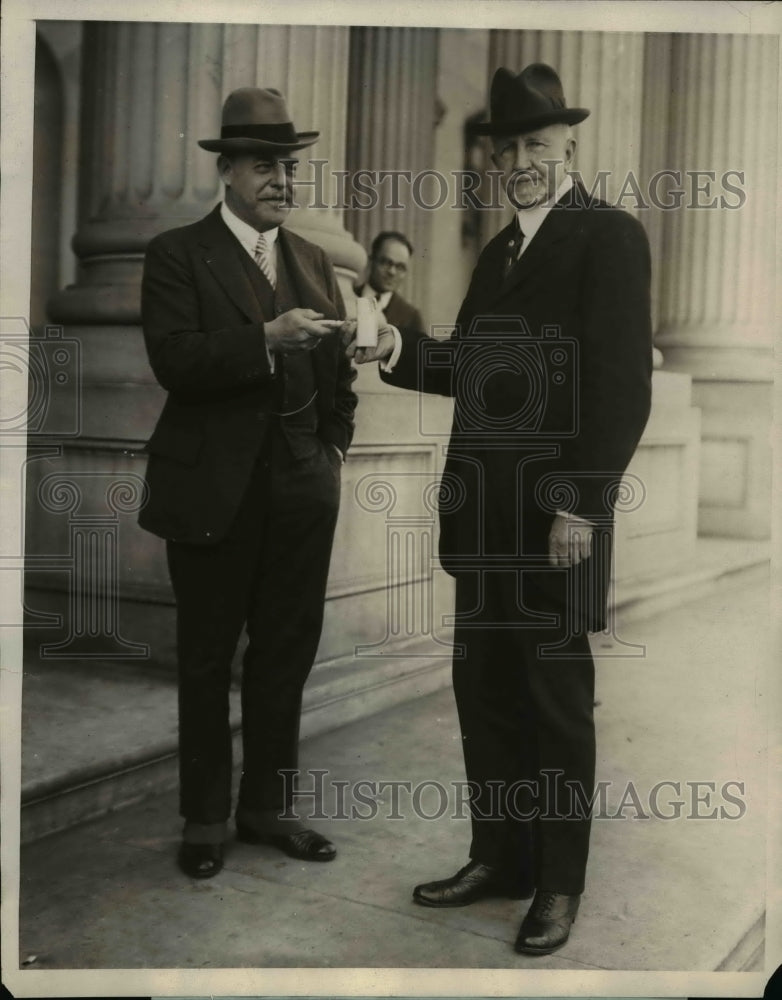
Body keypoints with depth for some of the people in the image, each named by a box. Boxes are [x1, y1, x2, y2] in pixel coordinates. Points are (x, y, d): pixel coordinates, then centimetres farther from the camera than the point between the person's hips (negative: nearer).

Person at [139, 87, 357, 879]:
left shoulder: (313, 261, 13)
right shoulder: (177, 255, -3)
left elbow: (336, 369, 17)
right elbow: (174, 361, -16)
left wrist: (334, 447, 7)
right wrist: (266, 338, -25)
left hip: (302, 488, 5)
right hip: (213, 489, -4)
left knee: (287, 654, 10)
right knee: (207, 660, 7)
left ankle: (267, 806, 25)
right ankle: (204, 819, 21)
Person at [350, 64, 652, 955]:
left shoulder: (609, 236, -7)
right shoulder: (498, 251, 18)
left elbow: (622, 386, -14)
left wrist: (581, 506, -19)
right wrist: (402, 352, 0)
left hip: (556, 512, -7)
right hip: (484, 510, 7)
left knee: (556, 698, 4)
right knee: (483, 687, 12)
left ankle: (559, 883, 20)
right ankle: (498, 858, 28)